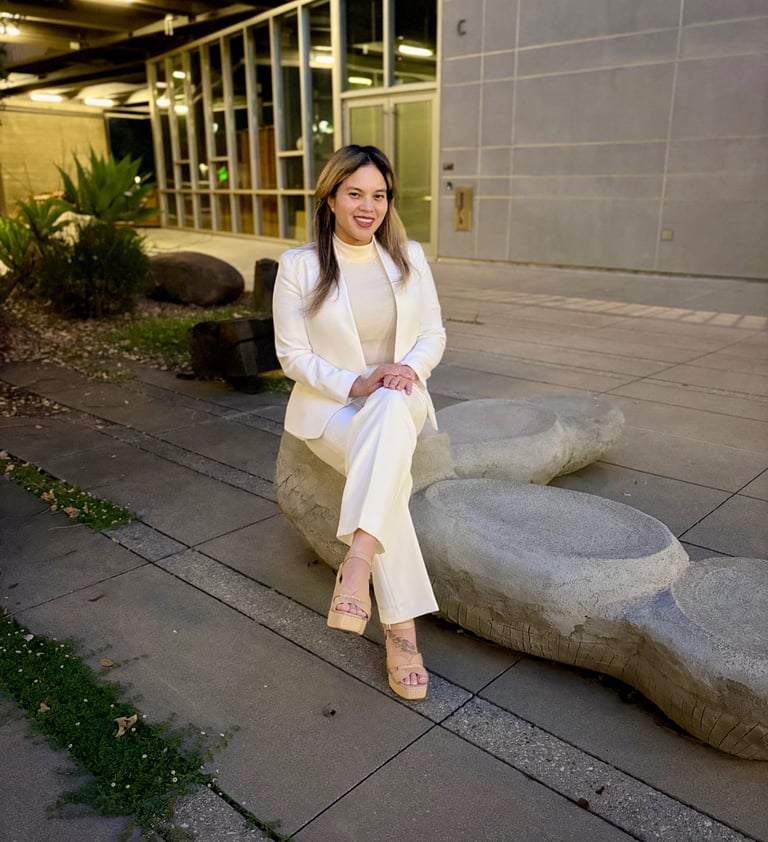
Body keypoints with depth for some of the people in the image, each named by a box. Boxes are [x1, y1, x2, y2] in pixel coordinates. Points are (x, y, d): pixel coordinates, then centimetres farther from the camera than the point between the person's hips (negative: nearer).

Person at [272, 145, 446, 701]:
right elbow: (292, 354, -4)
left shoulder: (409, 258, 6)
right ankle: (401, 630, -28)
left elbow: (434, 335, 8)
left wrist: (410, 368, -15)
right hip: (330, 406, -2)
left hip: (399, 402, 2)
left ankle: (357, 561, -44)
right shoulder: (299, 265, -2)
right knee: (388, 477, -33)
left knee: (390, 410, -38)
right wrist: (354, 385, -19)